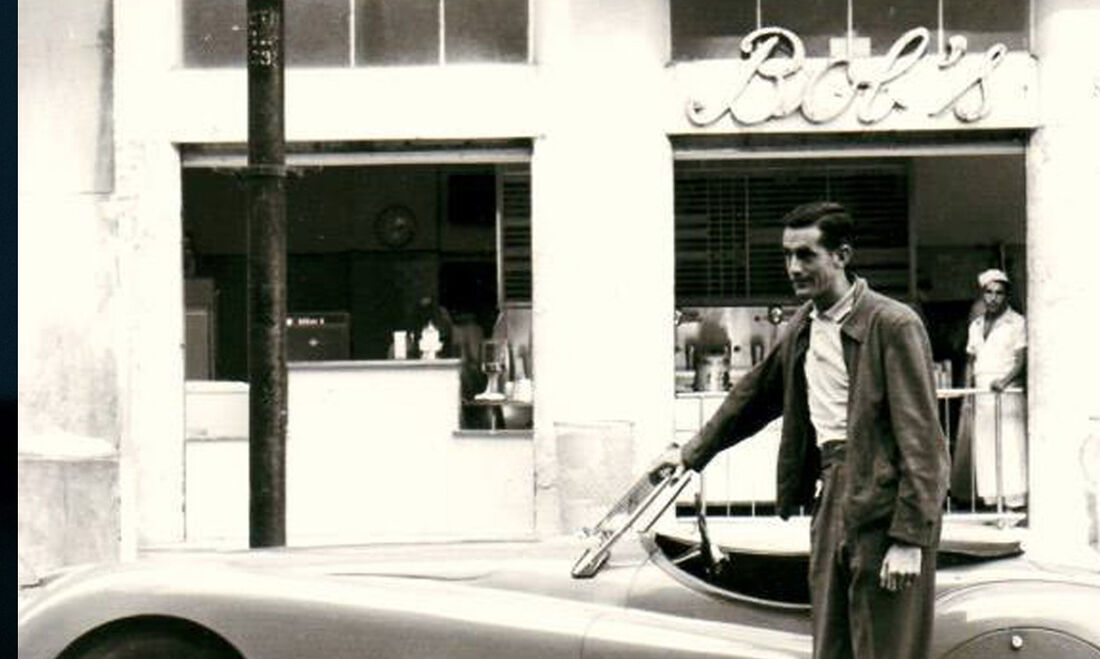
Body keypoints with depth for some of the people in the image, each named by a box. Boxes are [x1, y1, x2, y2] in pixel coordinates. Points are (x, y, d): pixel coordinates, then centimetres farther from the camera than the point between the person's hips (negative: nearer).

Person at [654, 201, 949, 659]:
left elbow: (920, 438, -14)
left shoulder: (893, 325, -11)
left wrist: (909, 541, -18)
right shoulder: (804, 324, 13)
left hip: (884, 505, -7)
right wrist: (693, 453, 33)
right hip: (831, 496, 8)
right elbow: (755, 395, 28)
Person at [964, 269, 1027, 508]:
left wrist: (1005, 381, -23)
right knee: (983, 448, 1)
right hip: (981, 396, 5)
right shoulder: (976, 325, 19)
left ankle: (1014, 501, -9)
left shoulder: (1016, 322, 2)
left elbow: (1021, 359, -7)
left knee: (1010, 447, -9)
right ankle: (990, 499, 3)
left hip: (1008, 393, -5)